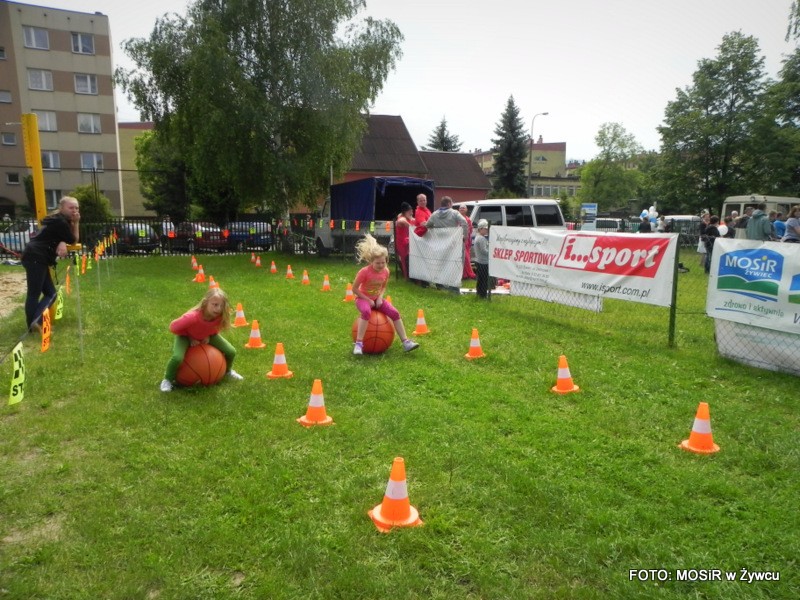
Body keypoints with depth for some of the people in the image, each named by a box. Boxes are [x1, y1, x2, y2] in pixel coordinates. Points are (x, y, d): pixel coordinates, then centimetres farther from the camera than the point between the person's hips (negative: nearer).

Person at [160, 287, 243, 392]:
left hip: (206, 335, 4)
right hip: (186, 335, -4)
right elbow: (173, 327, -25)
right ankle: (168, 380, 0)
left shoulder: (220, 316, -30)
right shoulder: (192, 317, -43)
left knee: (231, 352, -6)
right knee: (177, 358, -31)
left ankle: (227, 371, 27)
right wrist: (190, 337, -19)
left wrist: (209, 335, -16)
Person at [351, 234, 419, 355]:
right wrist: (368, 300, -18)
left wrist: (380, 298, -9)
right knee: (366, 312, -39)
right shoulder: (364, 272, -23)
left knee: (395, 313, -14)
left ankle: (405, 342, -7)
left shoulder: (386, 271, -8)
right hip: (363, 299, -5)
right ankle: (359, 343, -34)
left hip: (377, 299, 5)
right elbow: (354, 289, -16)